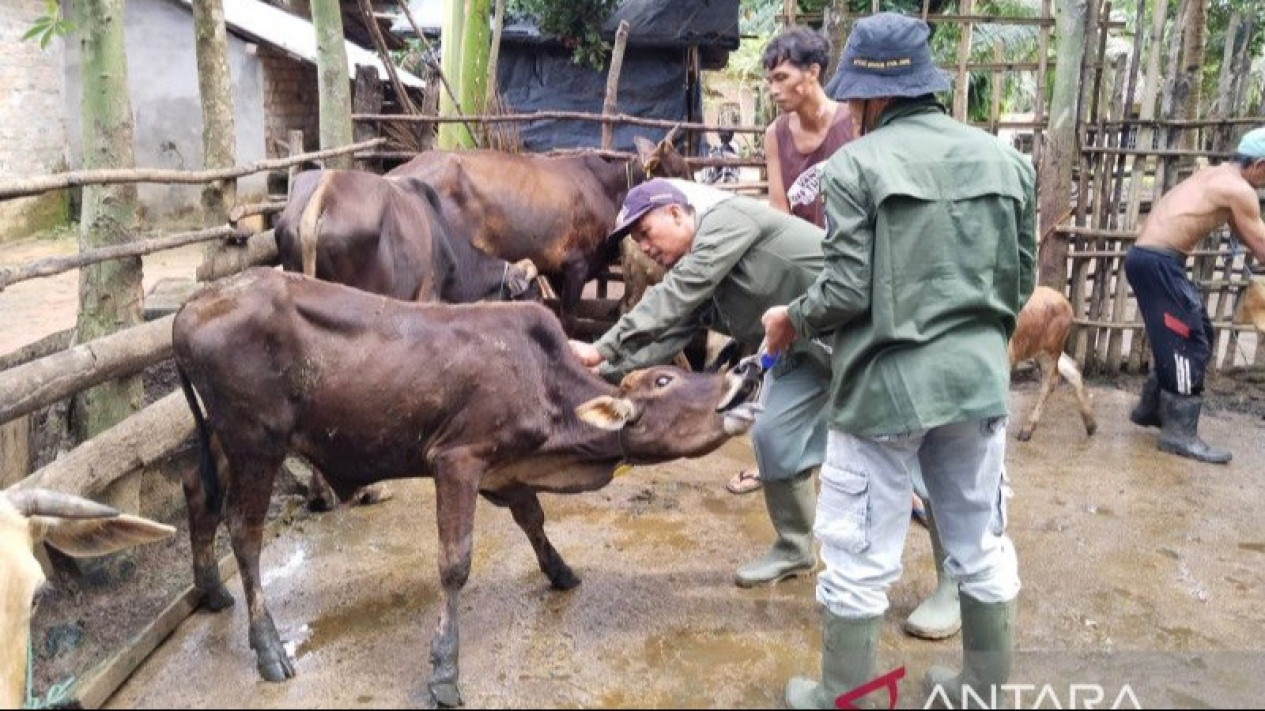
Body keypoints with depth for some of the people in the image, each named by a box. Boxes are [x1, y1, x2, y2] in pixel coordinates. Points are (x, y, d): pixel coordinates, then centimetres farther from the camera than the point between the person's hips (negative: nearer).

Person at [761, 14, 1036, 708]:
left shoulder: (856, 164, -10)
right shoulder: (1005, 160, 7)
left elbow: (847, 291, -14)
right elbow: (1020, 282, 11)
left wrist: (791, 321, 5)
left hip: (885, 386, -5)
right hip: (978, 379, 6)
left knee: (859, 561, 8)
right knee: (981, 550, 19)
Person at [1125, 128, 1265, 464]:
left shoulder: (1215, 177, 21)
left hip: (1150, 258, 10)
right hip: (1158, 262, -10)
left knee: (1198, 336, 19)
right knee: (1189, 343, -4)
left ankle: (1151, 407, 28)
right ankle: (1180, 433, 1)